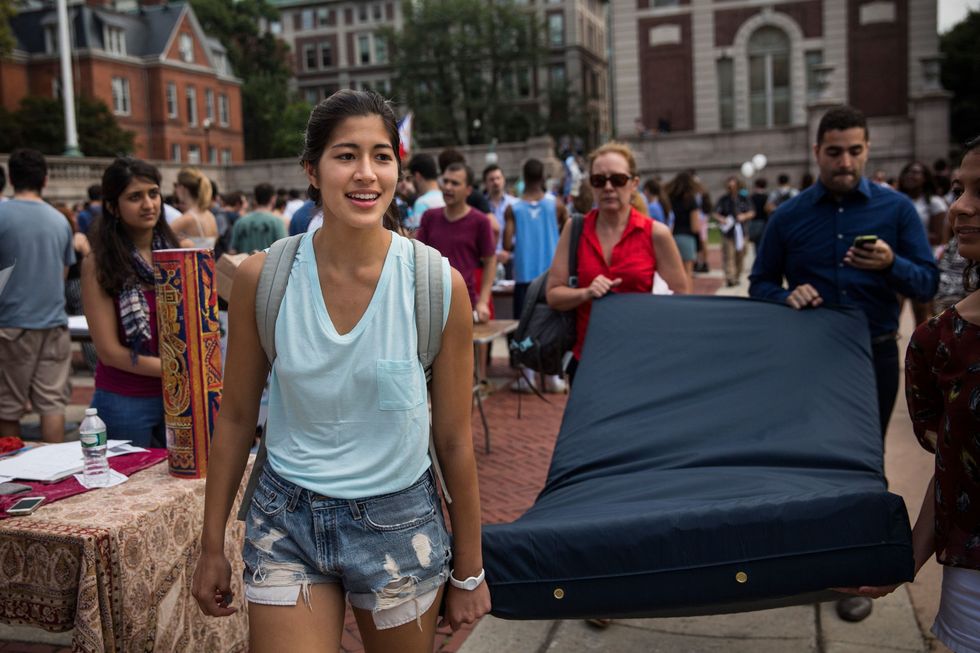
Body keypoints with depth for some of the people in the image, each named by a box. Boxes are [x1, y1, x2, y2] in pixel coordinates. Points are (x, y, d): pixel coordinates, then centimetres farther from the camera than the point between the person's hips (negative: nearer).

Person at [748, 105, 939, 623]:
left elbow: (929, 283, -3)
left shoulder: (896, 209, -2)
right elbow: (759, 284, 6)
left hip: (874, 356, 0)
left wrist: (892, 264, -23)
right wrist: (787, 295, -16)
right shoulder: (788, 216, 0)